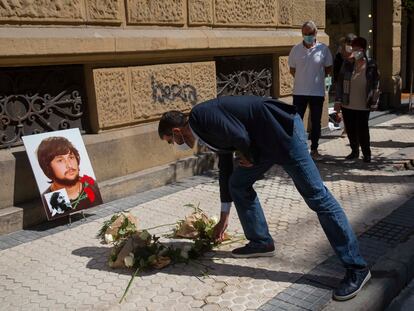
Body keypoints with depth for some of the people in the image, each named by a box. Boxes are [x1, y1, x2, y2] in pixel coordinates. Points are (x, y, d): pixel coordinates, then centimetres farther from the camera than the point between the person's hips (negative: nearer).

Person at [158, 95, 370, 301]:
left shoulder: (200, 117, -8)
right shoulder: (207, 130, 21)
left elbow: (239, 136, -22)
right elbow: (225, 169, 29)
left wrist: (249, 158, 1)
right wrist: (224, 218, 37)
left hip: (284, 129, -10)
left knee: (316, 195, -9)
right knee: (238, 183, 14)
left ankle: (357, 268, -3)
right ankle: (261, 242, 25)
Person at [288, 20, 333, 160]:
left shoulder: (323, 49, -4)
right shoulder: (296, 49, 0)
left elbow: (328, 69, 5)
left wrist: (317, 77, -1)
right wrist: (302, 79, 2)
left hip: (317, 92, 0)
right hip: (299, 92, 1)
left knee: (316, 122, 9)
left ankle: (314, 149, 22)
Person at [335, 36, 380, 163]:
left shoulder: (371, 66, -4)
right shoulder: (347, 64, 1)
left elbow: (376, 85, 0)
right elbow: (340, 83, 4)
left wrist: (374, 103, -3)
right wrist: (338, 100, 0)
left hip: (363, 106, -3)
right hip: (347, 105, 3)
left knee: (362, 130, -3)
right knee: (350, 130, 10)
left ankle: (366, 153, 13)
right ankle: (354, 151, 28)